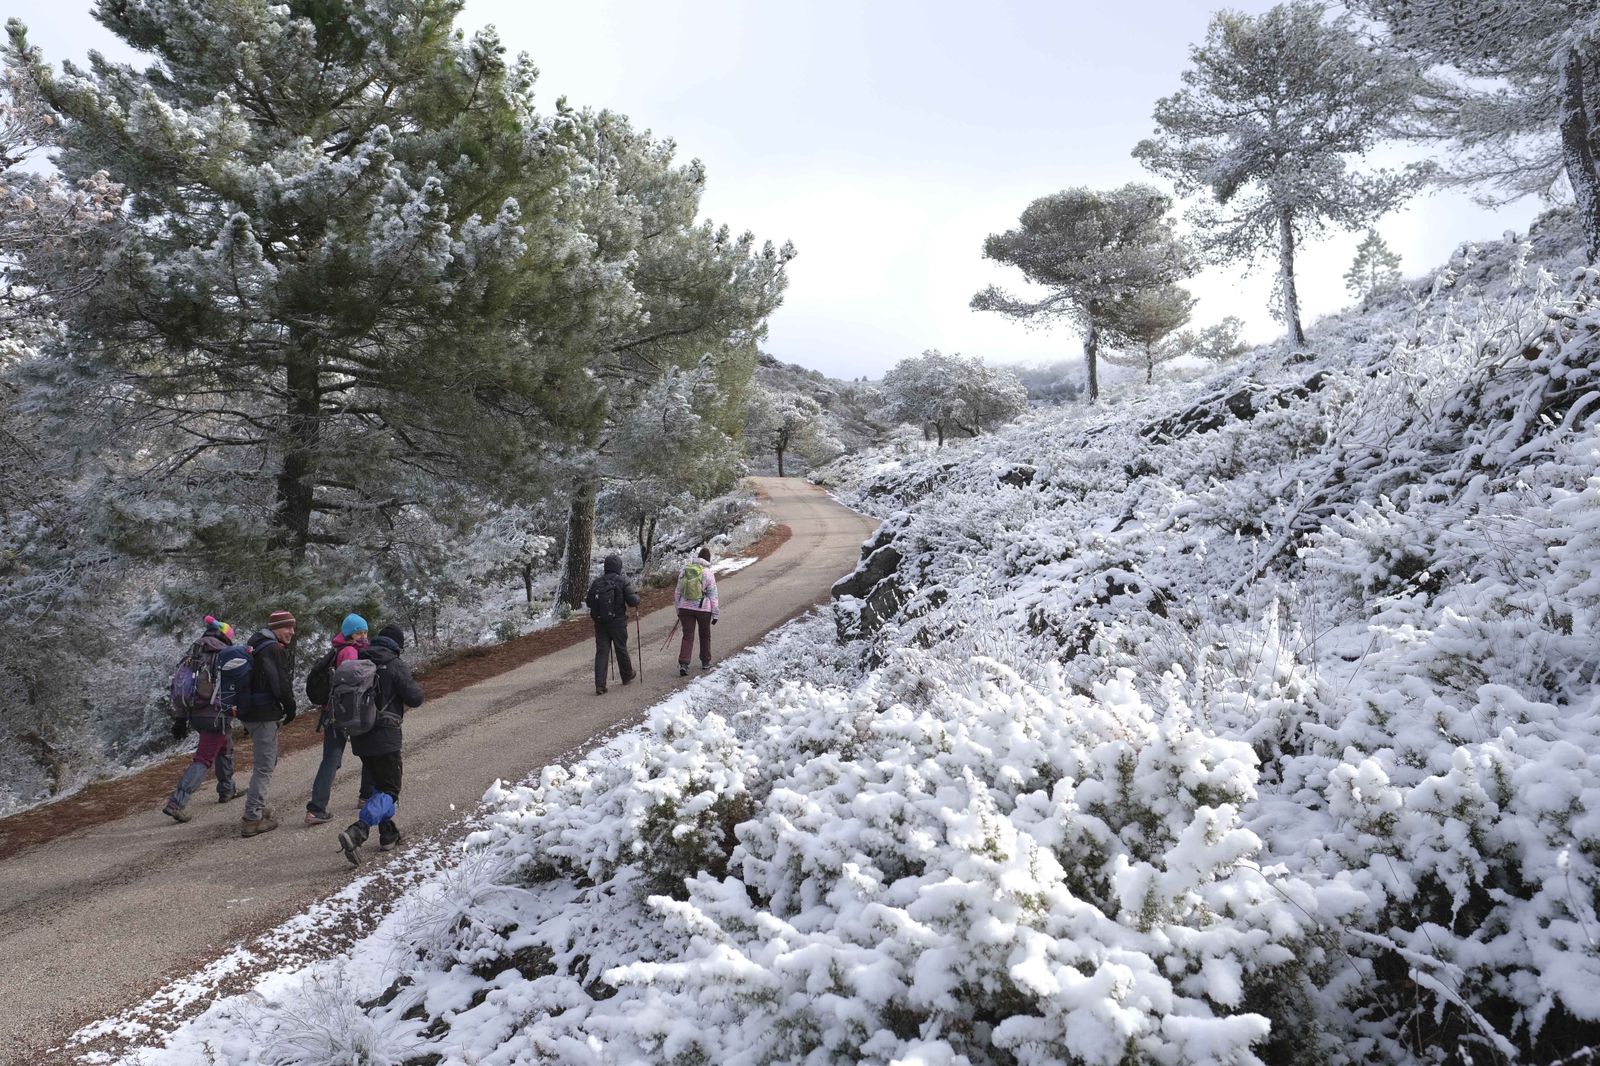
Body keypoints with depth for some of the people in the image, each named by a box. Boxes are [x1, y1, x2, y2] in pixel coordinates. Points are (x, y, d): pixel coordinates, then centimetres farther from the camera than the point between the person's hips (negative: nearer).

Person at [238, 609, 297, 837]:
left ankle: (258, 807, 31)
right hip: (265, 714, -10)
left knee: (266, 761, 22)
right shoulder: (275, 650, -14)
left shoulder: (257, 647, 17)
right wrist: (290, 709, -4)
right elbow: (281, 684, -19)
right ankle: (252, 818, -6)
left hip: (250, 712, 10)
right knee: (264, 766, -6)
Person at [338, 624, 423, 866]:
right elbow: (414, 698, -12)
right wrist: (415, 686, 10)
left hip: (359, 737, 7)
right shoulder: (395, 666, -11)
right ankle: (356, 832, -22)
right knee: (389, 790, -2)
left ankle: (388, 833, 28)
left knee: (379, 784, 23)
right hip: (384, 737, -7)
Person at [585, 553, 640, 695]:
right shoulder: (622, 581, -9)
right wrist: (637, 596, 7)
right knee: (621, 649, 15)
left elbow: (589, 602, 5)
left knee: (601, 651, 2)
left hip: (600, 623, 3)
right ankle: (627, 675, 36)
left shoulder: (597, 582, 2)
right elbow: (632, 601, -14)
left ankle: (600, 685, -6)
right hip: (617, 622, -3)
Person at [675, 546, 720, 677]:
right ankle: (705, 662, 27)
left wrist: (678, 609, 18)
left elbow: (677, 592, 8)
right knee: (705, 635, 17)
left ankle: (683, 664, -10)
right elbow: (713, 595, -7)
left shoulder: (684, 570, 2)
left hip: (685, 608, 2)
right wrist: (716, 614, 0)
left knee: (687, 636, 4)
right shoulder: (708, 573, -9)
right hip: (703, 608, -2)